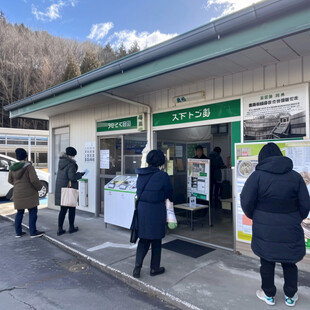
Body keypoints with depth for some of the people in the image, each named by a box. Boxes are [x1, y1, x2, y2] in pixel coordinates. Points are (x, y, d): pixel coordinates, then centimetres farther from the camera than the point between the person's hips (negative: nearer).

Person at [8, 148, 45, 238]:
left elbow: (10, 180, 15)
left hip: (18, 194, 7)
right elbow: (34, 179, -21)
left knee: (19, 212, 16)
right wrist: (39, 187, -5)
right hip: (29, 194, -6)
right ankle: (33, 232, 3)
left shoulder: (13, 167, 5)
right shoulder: (28, 166, -15)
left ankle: (18, 232, 21)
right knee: (33, 212, 2)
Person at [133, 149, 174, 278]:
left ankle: (137, 267, 11)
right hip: (156, 211, -4)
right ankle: (155, 268, 27)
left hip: (142, 209, 4)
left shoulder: (141, 174, 0)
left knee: (143, 239, 17)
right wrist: (169, 199, 20)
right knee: (156, 240, 13)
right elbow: (169, 193, -2)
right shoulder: (162, 176, -15)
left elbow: (139, 191, 7)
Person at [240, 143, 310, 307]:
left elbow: (246, 202, -10)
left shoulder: (257, 176, -9)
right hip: (290, 230, 2)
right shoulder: (295, 176, -1)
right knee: (289, 263, 20)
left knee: (267, 262, 15)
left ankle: (268, 295, 32)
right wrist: (297, 219, 18)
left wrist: (254, 216, 9)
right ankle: (290, 296, 35)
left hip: (265, 229, -2)